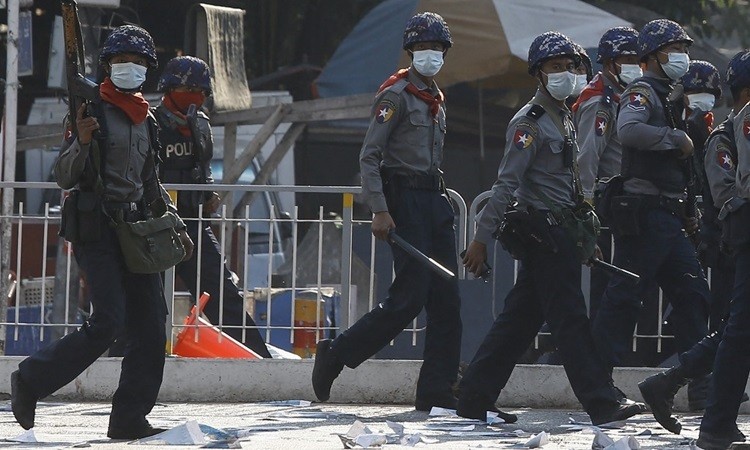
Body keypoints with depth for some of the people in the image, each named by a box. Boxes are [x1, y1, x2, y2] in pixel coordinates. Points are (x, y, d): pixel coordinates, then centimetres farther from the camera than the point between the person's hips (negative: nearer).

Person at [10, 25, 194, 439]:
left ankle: (129, 418, 0)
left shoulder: (146, 121, 17)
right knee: (108, 322, -18)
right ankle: (30, 380, -3)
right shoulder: (92, 110, -4)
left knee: (150, 327, -3)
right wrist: (81, 143, -27)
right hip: (96, 230, -7)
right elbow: (64, 177, -9)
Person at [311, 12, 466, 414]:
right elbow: (368, 156, -13)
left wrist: (442, 200, 19)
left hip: (434, 200, 8)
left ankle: (437, 392, 2)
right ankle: (335, 355, 0)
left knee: (446, 299, 1)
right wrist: (379, 211, -21)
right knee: (410, 297, -13)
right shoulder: (396, 95, -7)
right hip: (404, 200, -8)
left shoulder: (435, 101, 19)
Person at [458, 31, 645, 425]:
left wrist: (588, 237, 22)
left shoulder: (565, 119, 19)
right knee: (569, 318, -10)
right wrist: (481, 237, -19)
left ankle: (474, 399, 13)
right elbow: (506, 183, -16)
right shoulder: (529, 122, -10)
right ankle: (602, 403, -13)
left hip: (560, 231, 10)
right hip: (542, 233, -10)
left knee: (520, 319, 10)